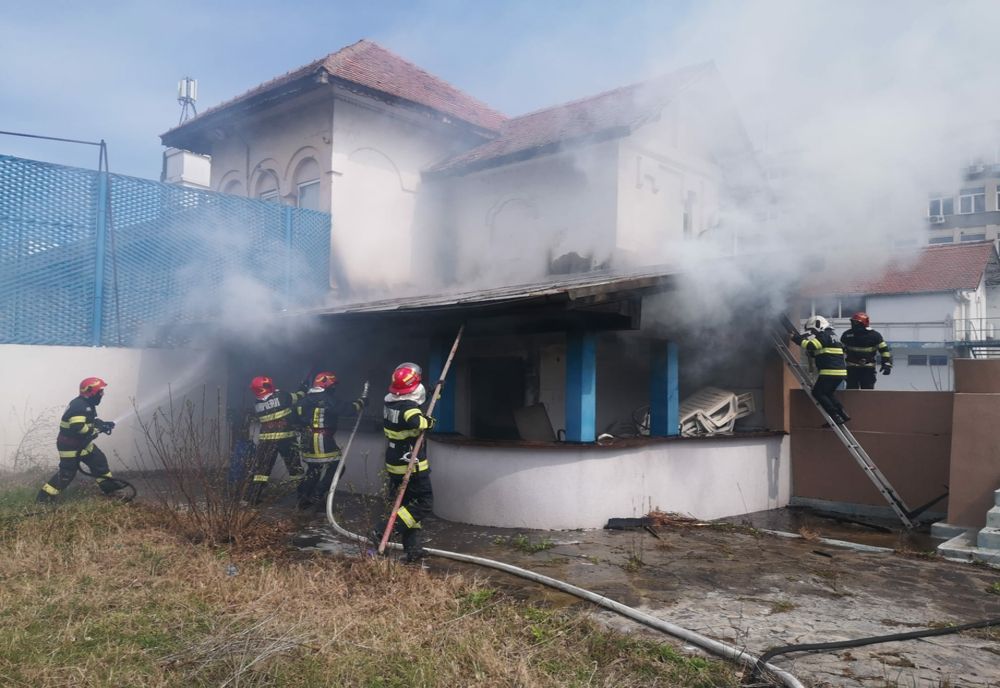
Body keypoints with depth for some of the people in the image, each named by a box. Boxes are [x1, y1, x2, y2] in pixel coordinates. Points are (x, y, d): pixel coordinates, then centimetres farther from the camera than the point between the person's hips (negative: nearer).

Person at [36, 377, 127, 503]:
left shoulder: (87, 405, 6)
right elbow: (78, 428, -36)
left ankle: (109, 485, 23)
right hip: (70, 446, -10)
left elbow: (90, 422, 19)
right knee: (67, 473, -3)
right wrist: (99, 429, -27)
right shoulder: (79, 406, -26)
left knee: (99, 460, 12)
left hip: (82, 443, 10)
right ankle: (44, 497, 8)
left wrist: (103, 424, 1)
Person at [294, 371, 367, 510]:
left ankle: (304, 498, 23)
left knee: (313, 469, 21)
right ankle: (316, 496, -2)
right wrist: (362, 400, -2)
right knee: (334, 466, 2)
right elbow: (348, 408, -15)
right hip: (323, 441, -8)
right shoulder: (328, 399, -14)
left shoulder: (305, 400, 12)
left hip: (307, 441, 8)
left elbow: (299, 418, 19)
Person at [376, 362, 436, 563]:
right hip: (412, 467, -8)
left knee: (405, 504, 14)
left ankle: (412, 549, 18)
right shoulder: (409, 407, -22)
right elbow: (415, 421, -44)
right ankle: (384, 532, -7)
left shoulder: (389, 403, 5)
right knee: (425, 503, 2)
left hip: (394, 465, 9)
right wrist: (428, 421, -21)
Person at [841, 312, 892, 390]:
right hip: (852, 368, 1)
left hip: (868, 369, -1)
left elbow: (884, 349, -2)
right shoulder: (847, 335, 0)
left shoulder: (874, 335, -5)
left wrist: (887, 364, -11)